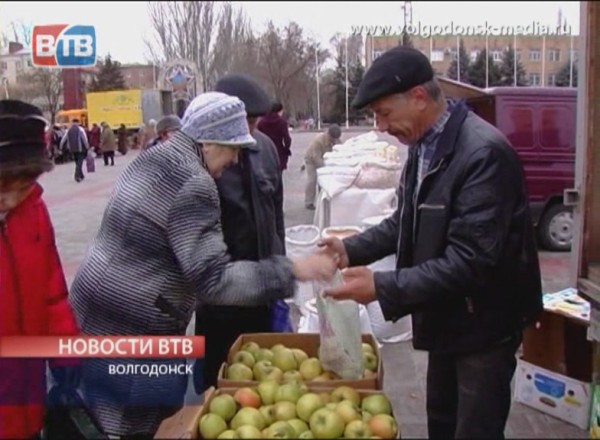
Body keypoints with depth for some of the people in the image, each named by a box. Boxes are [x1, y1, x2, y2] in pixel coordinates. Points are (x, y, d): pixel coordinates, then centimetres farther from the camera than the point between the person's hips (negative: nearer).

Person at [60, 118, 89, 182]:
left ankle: (81, 176, 25)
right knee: (79, 163, -5)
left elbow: (63, 139, 8)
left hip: (72, 149, 5)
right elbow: (85, 139, -13)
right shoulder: (80, 129, -5)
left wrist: (61, 147, 16)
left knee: (77, 162, 18)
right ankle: (77, 176, -19)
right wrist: (87, 147, -9)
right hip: (80, 149, -5)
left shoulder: (68, 130, 8)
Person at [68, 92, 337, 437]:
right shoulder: (193, 184, -21)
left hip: (99, 317, 10)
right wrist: (291, 271, -24)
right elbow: (214, 280, -26)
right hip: (130, 335, -10)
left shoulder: (153, 159, 8)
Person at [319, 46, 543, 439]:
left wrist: (383, 287, -30)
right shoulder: (424, 144, 1)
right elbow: (408, 221, 11)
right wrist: (352, 249, -4)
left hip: (483, 322, -8)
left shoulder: (484, 153, -27)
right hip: (446, 316, 8)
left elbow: (471, 260, -30)